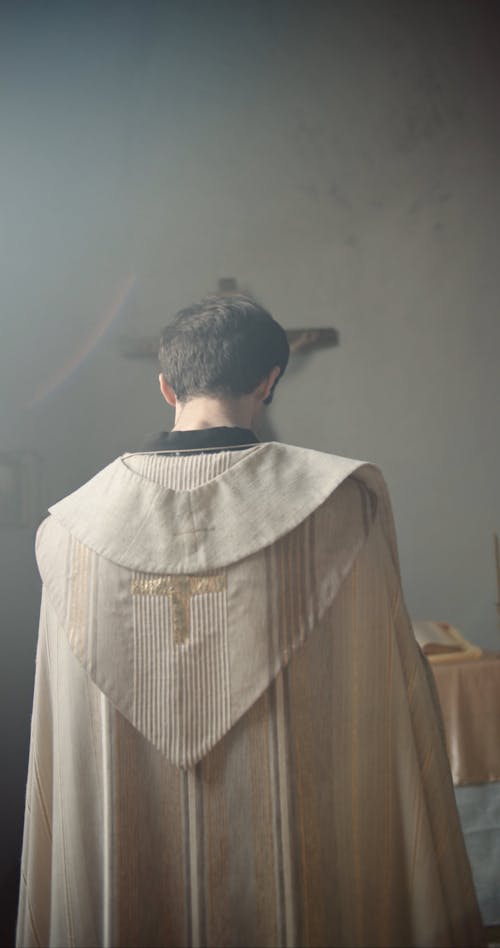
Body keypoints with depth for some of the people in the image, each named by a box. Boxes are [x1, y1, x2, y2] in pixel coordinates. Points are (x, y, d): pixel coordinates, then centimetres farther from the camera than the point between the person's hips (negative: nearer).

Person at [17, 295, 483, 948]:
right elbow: (390, 712, -12)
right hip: (299, 870, -1)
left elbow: (61, 748, -2)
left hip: (127, 884, 3)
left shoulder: (72, 525, -9)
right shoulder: (341, 500, -17)